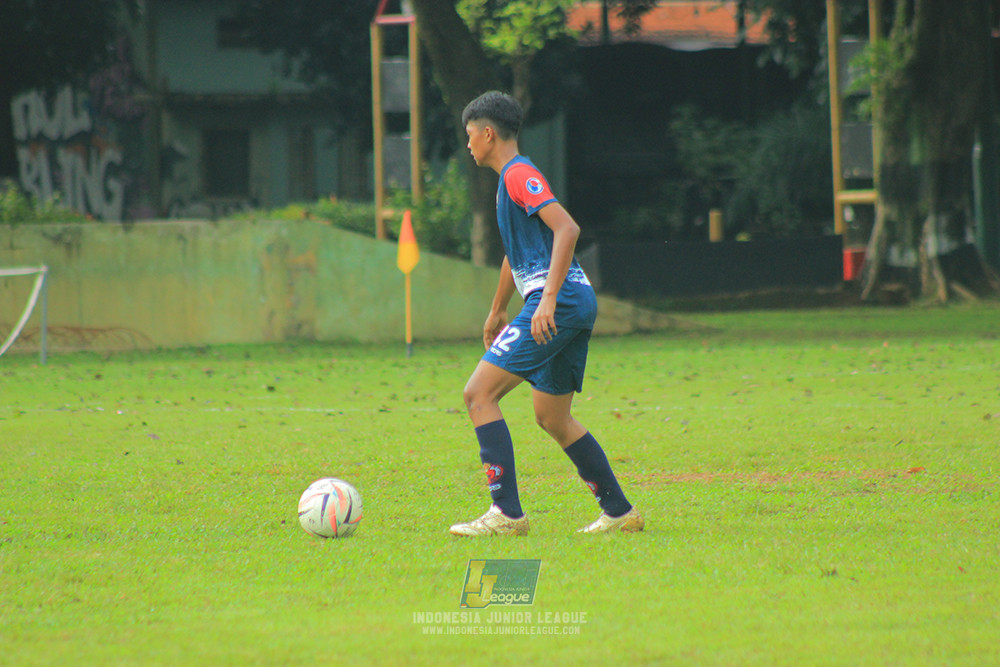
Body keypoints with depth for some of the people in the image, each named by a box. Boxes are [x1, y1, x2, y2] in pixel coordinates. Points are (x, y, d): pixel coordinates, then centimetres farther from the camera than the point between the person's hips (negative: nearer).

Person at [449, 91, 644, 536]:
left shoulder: (519, 175, -8)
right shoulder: (513, 178, 23)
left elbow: (566, 229, -21)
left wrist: (549, 299, -27)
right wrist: (497, 311, 46)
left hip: (559, 303, -10)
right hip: (577, 304, 10)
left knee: (479, 394, -11)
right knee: (552, 418, 16)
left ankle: (507, 513, -16)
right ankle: (619, 512, 18)